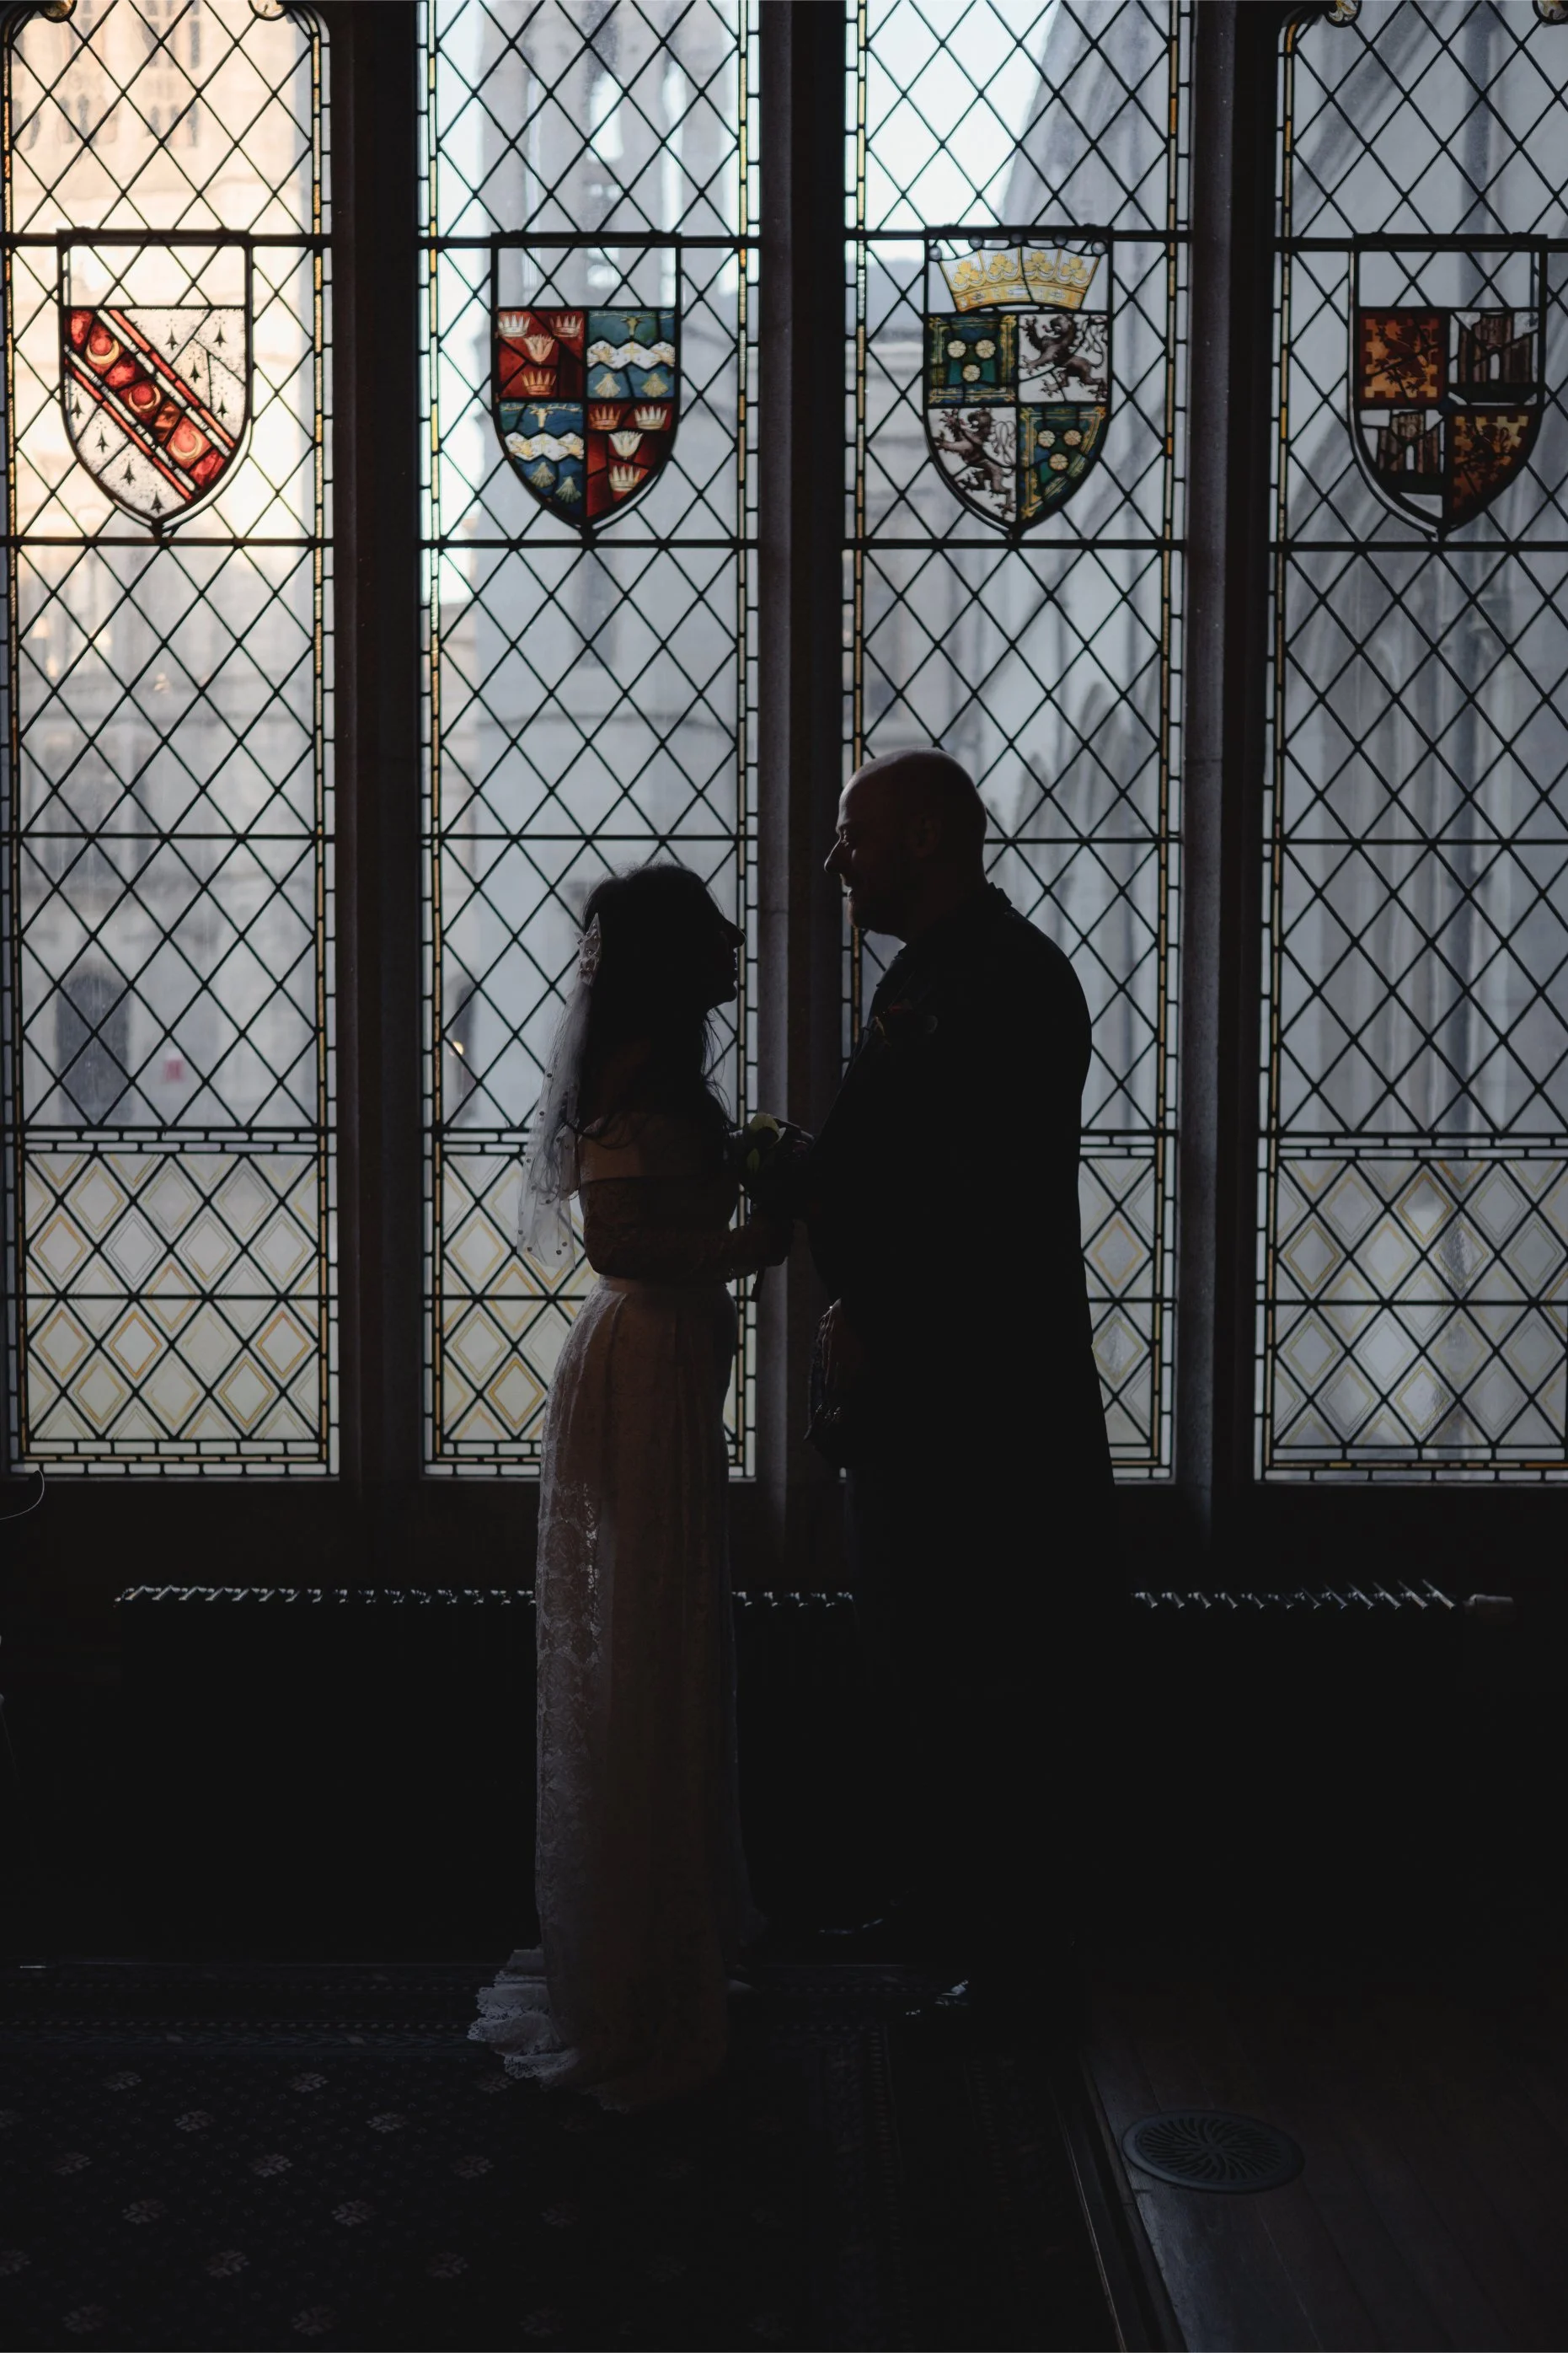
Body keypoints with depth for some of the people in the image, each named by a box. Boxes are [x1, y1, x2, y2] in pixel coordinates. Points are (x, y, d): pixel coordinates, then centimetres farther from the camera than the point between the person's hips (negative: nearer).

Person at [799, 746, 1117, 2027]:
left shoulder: (1005, 975, -16)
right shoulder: (926, 971, 14)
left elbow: (988, 1202, -23)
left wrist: (877, 1328, -14)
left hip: (981, 1397, -10)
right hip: (917, 1391, 10)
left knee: (990, 1687, 1)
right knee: (924, 1667, 19)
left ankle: (1009, 1964, 14)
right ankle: (933, 1920, 34)